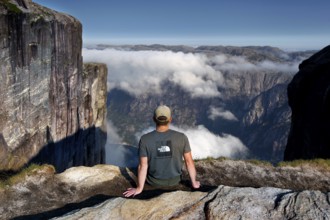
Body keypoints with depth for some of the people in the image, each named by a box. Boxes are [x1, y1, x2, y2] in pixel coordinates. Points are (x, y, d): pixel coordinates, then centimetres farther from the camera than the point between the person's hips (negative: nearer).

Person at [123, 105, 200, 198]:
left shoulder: (144, 139, -21)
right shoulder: (181, 137, -19)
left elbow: (143, 165, -19)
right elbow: (189, 161, -13)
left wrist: (139, 188, -8)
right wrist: (194, 183, 1)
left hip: (154, 182, 0)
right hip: (175, 181, 1)